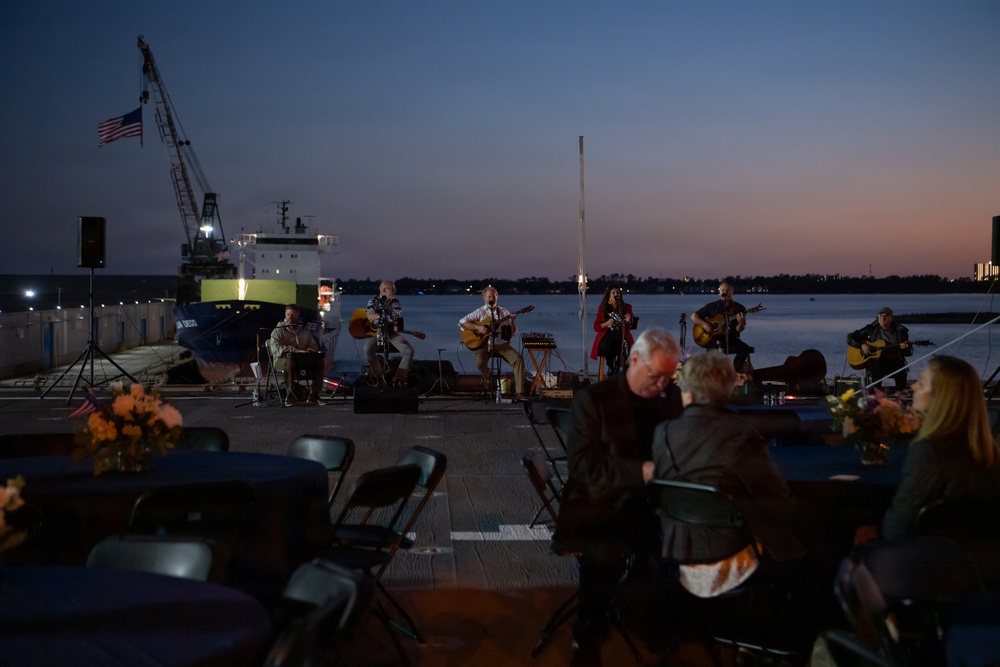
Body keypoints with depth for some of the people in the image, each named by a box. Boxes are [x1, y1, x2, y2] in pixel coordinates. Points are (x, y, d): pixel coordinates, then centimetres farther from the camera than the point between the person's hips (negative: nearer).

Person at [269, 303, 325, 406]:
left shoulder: (304, 329, 17)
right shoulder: (279, 330, 0)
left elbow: (313, 345, 20)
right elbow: (275, 348, -15)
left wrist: (311, 349, -7)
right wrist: (296, 350, -26)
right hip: (281, 359, -4)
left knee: (319, 362, -21)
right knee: (289, 362, -40)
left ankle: (313, 396, -18)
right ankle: (290, 395, -30)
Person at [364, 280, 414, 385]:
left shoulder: (396, 303, 1)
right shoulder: (373, 301, -1)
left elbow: (395, 318, -17)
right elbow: (371, 315, -18)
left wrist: (379, 316, -19)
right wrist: (388, 317, -21)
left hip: (393, 333, 2)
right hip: (377, 332, -2)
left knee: (409, 351, -19)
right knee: (368, 349, -31)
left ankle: (399, 377, -6)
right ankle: (379, 376, -12)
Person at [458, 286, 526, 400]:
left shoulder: (504, 312, 11)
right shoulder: (480, 312, 4)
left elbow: (512, 332, 9)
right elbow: (461, 322, -4)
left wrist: (512, 322, -13)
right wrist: (478, 327, -16)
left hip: (501, 344, 2)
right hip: (484, 344, -2)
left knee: (518, 359, -23)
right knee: (480, 363, -33)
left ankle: (519, 393, -24)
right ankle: (488, 376, 6)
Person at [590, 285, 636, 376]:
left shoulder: (626, 307, 12)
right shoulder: (603, 309, 9)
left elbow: (632, 327, 14)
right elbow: (596, 327, 7)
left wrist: (629, 320, -8)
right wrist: (607, 323, -11)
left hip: (621, 335, 1)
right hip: (606, 337, 0)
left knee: (623, 346, -35)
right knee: (607, 346, -36)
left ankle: (617, 368, -10)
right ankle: (610, 367, -8)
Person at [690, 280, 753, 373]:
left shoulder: (739, 308, 6)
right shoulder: (712, 306, 7)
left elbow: (738, 330, -1)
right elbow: (693, 316, 9)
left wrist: (741, 323, -24)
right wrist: (704, 324, -8)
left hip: (731, 339, 2)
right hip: (713, 339, -1)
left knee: (745, 348, -27)